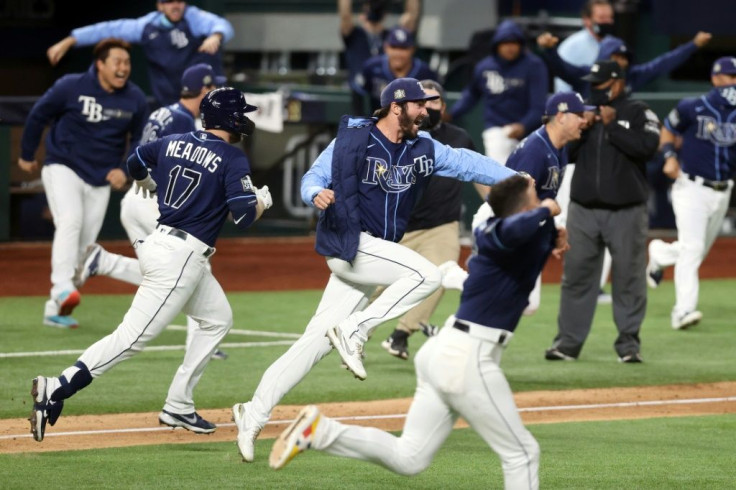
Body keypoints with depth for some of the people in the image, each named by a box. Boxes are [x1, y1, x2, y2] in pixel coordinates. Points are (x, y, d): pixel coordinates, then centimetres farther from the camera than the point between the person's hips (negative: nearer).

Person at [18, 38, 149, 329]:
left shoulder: (135, 100, -3)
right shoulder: (70, 87, -12)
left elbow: (140, 140, 11)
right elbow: (38, 116, 2)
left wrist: (126, 169, -5)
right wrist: (27, 156, 11)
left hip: (101, 180, 4)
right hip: (63, 169, -4)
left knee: (84, 245, 4)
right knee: (70, 220, -28)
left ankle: (54, 309, 13)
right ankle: (62, 289, -41)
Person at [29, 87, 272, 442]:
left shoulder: (174, 143, 11)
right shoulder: (232, 159, -10)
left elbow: (135, 163, 26)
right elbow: (244, 216, -16)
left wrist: (147, 183, 49)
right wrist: (262, 201, 6)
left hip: (160, 241, 9)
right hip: (183, 256, -9)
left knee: (217, 318, 22)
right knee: (134, 336, -12)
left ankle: (178, 407, 18)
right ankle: (58, 389, -20)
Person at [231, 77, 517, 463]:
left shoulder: (422, 149, 10)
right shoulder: (351, 140, -6)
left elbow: (466, 163, 7)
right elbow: (312, 178, -4)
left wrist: (514, 179, -5)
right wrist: (316, 194, -27)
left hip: (377, 255, 6)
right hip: (350, 244, -6)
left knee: (317, 341, 2)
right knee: (426, 274, -22)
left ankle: (254, 414, 4)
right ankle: (354, 332, -15)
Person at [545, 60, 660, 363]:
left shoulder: (639, 113, 2)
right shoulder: (582, 112, 13)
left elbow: (647, 148, -15)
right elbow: (562, 154, 9)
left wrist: (612, 125, -12)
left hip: (626, 212, -3)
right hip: (583, 210, 4)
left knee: (629, 278, -2)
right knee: (576, 276, 2)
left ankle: (629, 342, 5)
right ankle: (568, 341, 6)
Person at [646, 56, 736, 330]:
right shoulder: (692, 108, -7)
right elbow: (667, 130, 6)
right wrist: (669, 156, -11)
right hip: (692, 188, -5)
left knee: (699, 251, 17)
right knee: (692, 248, -16)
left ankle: (659, 253, 47)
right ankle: (684, 310, -16)